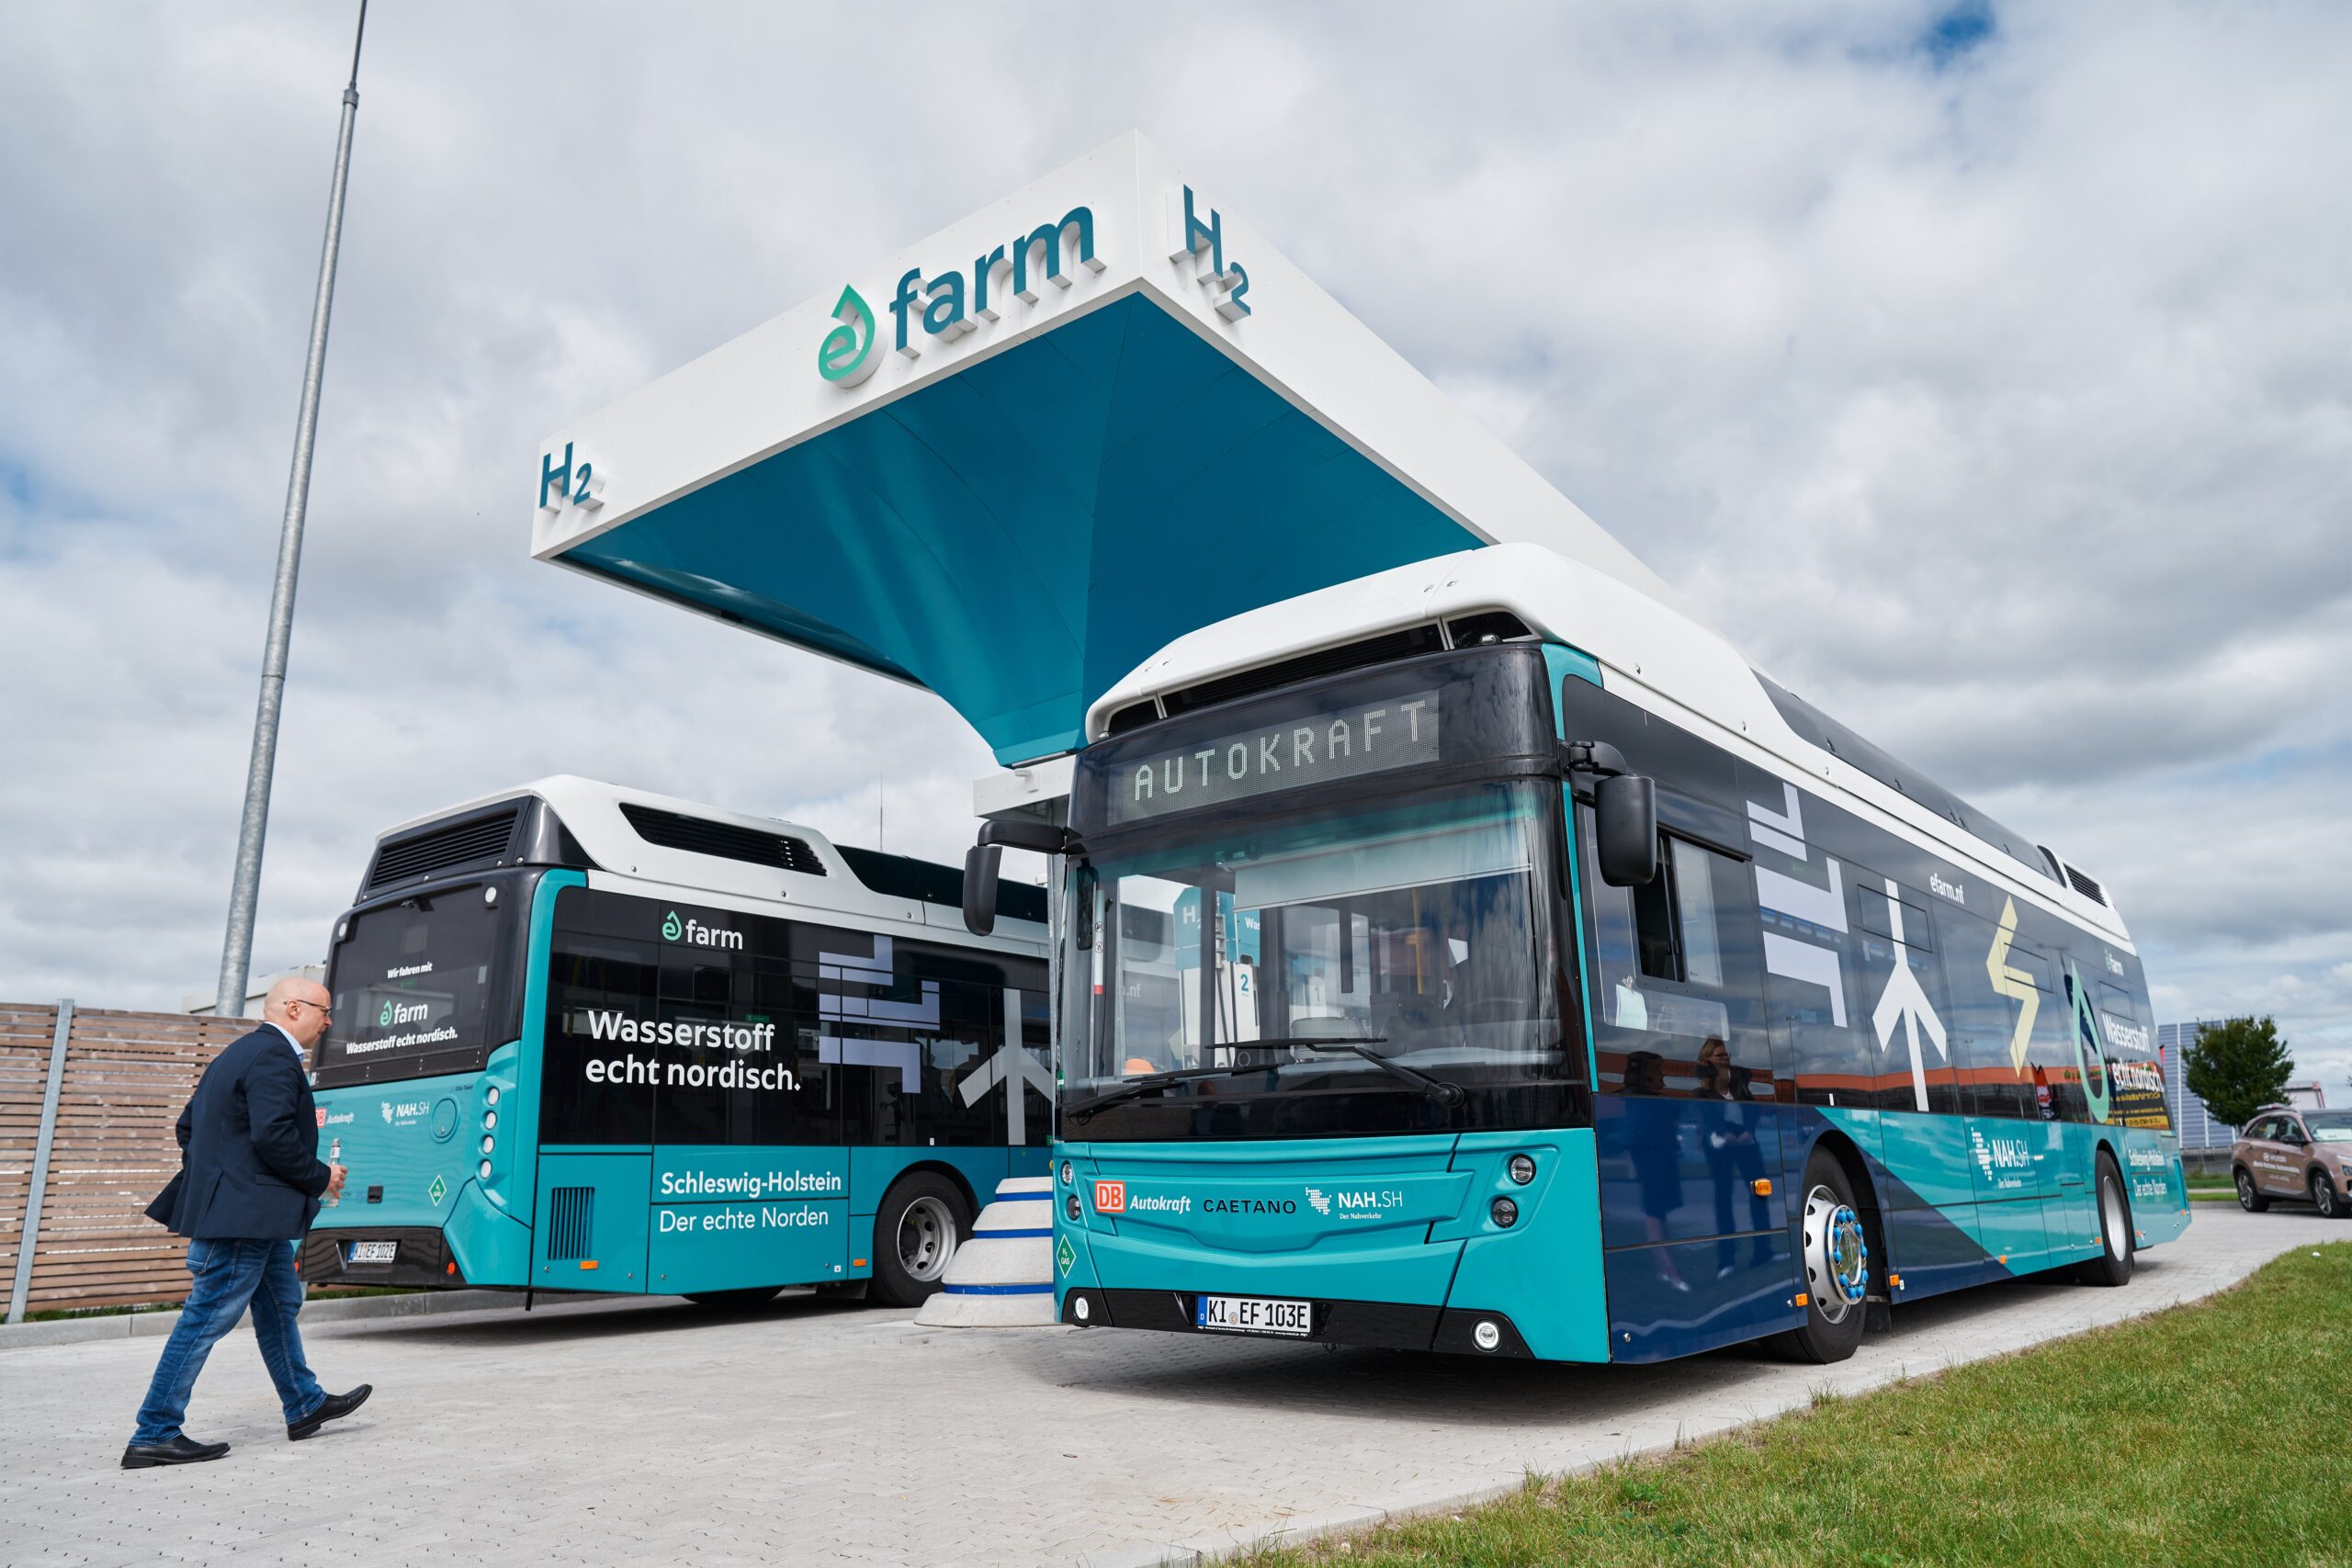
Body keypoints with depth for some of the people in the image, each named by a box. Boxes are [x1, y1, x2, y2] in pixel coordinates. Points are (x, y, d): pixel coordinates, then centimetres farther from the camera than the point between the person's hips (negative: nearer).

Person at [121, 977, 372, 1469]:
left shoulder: (240, 1054, 17)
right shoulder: (274, 1057, -16)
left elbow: (189, 1125, 21)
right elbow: (272, 1135, -26)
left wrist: (208, 1180, 23)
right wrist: (320, 1176, -13)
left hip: (237, 1208, 11)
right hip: (246, 1214, -11)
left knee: (280, 1306, 17)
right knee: (206, 1320, -4)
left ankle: (304, 1407, 27)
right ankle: (153, 1436, 4)